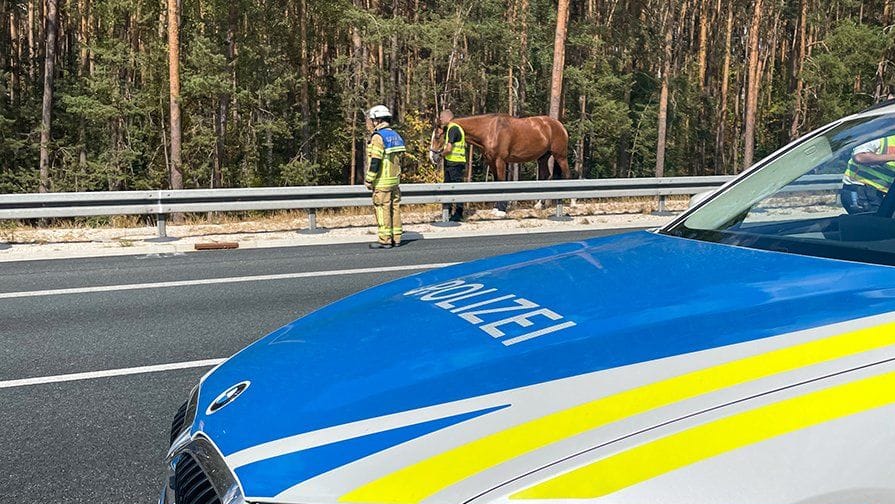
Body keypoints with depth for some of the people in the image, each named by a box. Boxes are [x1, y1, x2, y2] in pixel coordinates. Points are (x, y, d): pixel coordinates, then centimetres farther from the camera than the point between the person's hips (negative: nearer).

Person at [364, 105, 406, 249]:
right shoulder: (395, 135, 14)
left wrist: (369, 180, -13)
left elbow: (375, 161, -18)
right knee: (395, 207, 11)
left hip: (382, 181, -8)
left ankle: (385, 240, -1)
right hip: (395, 180, 9)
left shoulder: (378, 137, -13)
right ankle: (396, 238, 15)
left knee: (382, 209, -3)